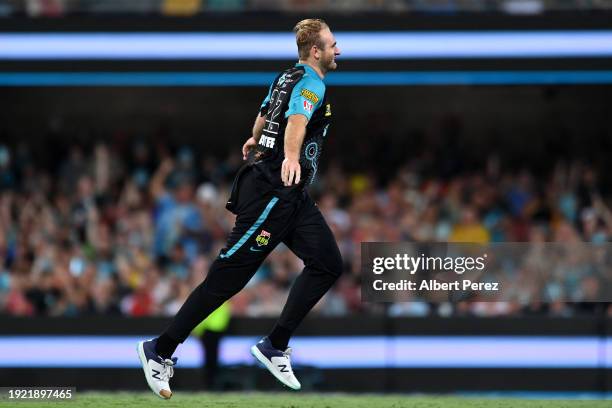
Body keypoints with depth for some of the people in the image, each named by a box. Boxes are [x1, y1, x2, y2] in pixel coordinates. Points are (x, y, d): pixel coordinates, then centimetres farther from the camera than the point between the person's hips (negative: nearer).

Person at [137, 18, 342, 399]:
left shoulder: (288, 77, 15)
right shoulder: (312, 83, -14)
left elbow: (264, 113, 35)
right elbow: (297, 120, -35)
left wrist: (256, 141, 57)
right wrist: (290, 157, -56)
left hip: (292, 196, 10)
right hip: (271, 193, -10)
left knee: (328, 263, 3)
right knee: (229, 275, -9)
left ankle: (275, 346, 4)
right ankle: (160, 350, -4)